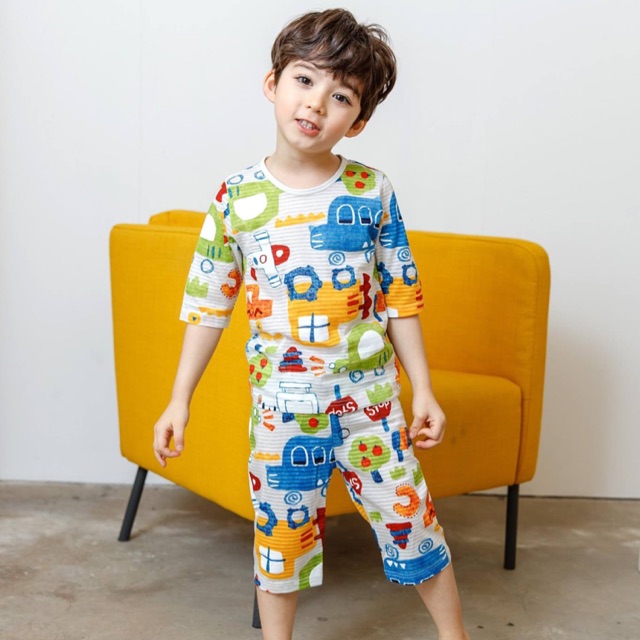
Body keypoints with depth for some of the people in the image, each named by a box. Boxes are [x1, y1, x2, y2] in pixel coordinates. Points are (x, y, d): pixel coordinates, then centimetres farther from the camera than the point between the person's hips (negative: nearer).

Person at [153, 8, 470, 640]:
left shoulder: (372, 192, -4)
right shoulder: (237, 198, -5)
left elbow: (401, 298, 2)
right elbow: (207, 305, 2)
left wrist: (423, 391, 1)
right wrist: (179, 399, 2)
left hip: (369, 399, 0)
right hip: (281, 407, 0)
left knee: (409, 518, 10)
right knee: (279, 533, 12)